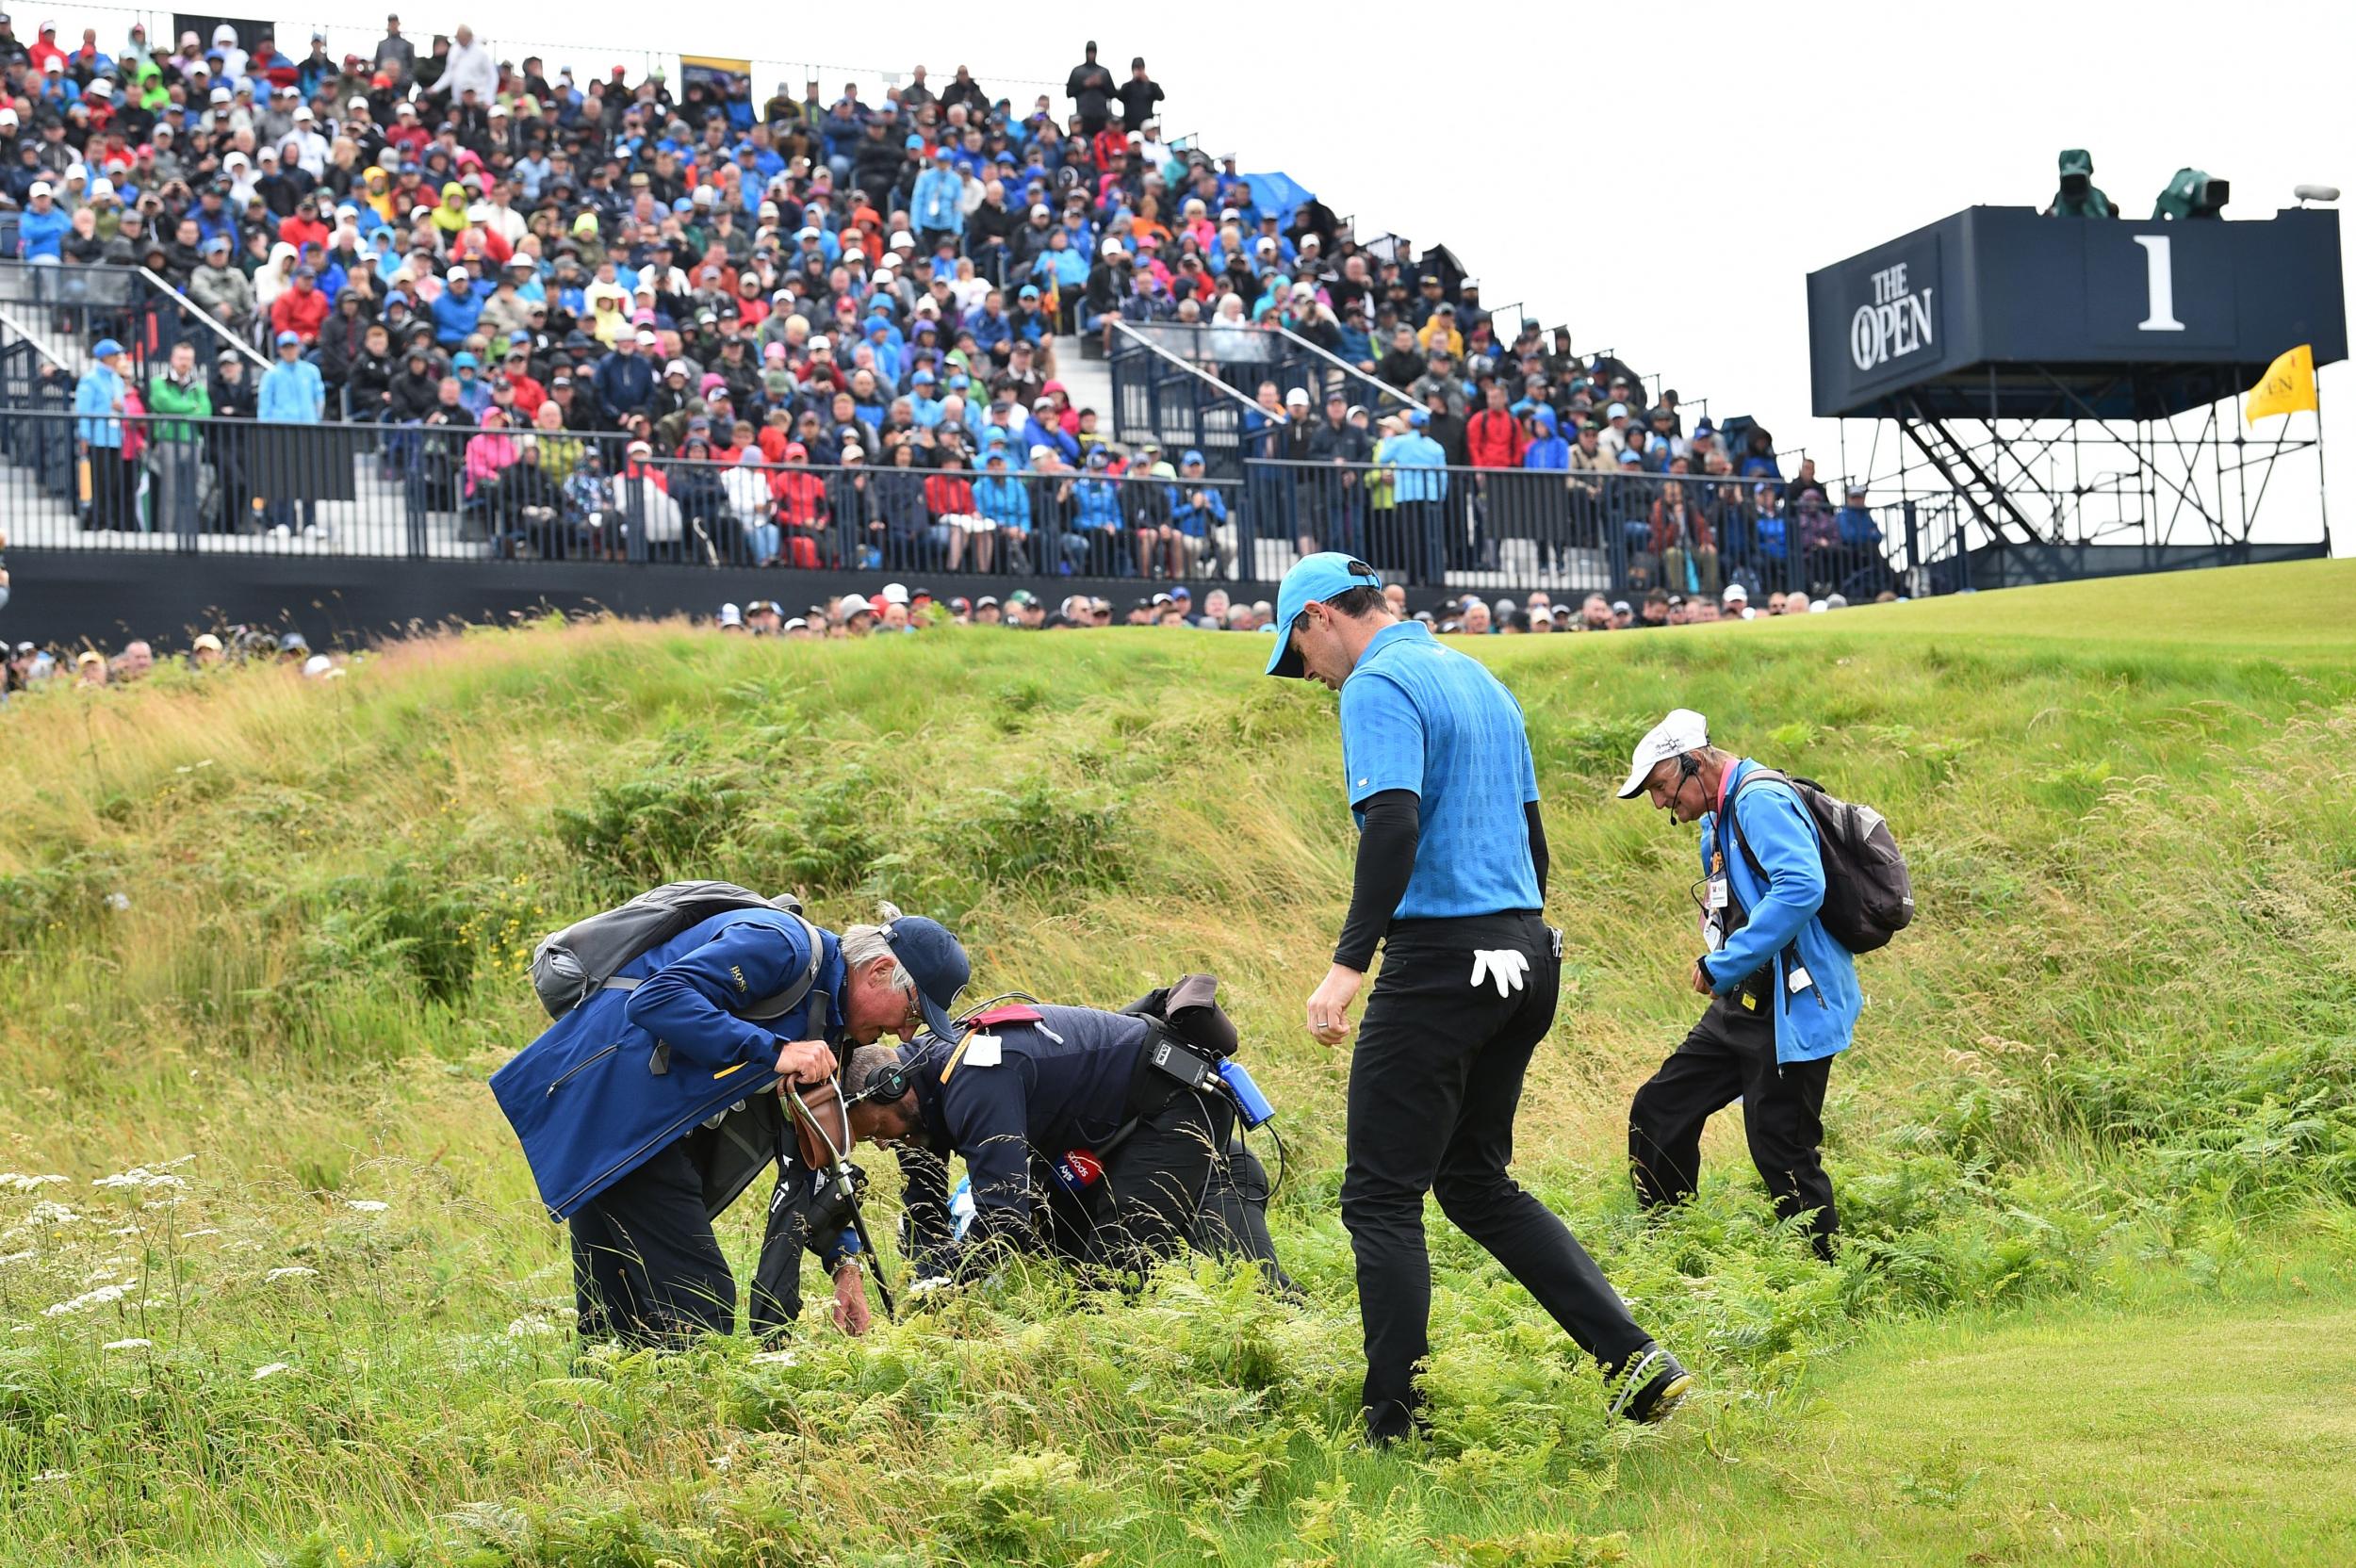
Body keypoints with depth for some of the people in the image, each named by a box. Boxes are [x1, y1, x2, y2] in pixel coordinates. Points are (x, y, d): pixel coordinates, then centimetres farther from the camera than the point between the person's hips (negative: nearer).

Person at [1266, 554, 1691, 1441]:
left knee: (1381, 1197, -1)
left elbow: (1393, 826, -24)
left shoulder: (1380, 687, -10)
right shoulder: (1479, 678, 19)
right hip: (1527, 953, 9)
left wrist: (1348, 963, -27)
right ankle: (1635, 1359, 8)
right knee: (1477, 1183, 17)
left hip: (1441, 960, -9)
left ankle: (1396, 1427, 0)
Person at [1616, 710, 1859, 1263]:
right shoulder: (1720, 816, 16)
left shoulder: (1760, 799, -16)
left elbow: (1801, 887, -31)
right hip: (1744, 1006, 11)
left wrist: (1721, 967, -25)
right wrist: (1717, 966, 9)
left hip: (1791, 1010, -11)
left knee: (1782, 1153, -6)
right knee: (1657, 1112, 11)